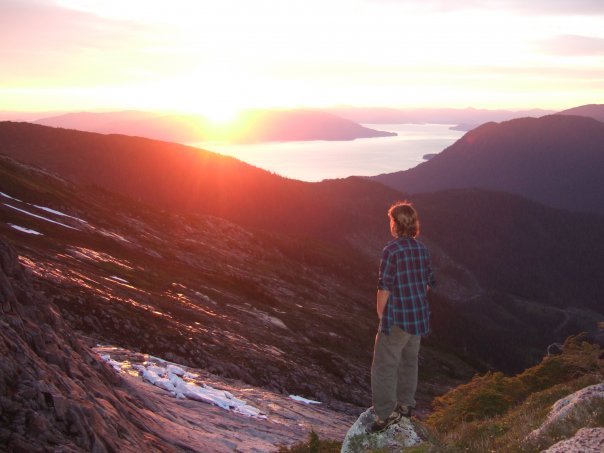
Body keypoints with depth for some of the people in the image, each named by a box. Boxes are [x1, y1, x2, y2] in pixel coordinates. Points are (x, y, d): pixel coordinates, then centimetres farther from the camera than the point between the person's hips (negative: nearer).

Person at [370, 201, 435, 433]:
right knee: (409, 362, 21)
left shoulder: (392, 250, -18)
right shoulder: (422, 249, 2)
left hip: (397, 318, -7)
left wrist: (381, 314, -2)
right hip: (419, 318, 7)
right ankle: (405, 405, 34)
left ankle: (386, 413, 7)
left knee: (384, 366, 3)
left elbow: (385, 288, -16)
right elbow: (428, 283, 10)